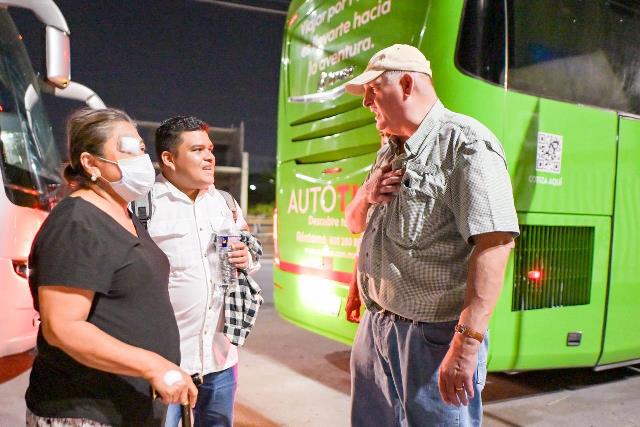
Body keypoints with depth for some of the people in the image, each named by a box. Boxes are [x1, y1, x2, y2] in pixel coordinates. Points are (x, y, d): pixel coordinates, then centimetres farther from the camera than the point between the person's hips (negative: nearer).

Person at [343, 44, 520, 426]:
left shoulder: (465, 143, -15)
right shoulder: (389, 154, 14)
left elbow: (495, 242, -25)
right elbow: (355, 223, 21)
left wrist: (466, 344, -27)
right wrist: (366, 196, -2)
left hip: (434, 337, -8)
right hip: (375, 327, 9)